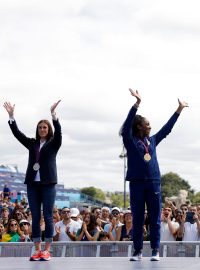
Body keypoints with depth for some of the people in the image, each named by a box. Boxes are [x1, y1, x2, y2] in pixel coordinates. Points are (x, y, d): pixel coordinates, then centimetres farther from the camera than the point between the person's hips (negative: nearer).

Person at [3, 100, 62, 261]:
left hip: (48, 183, -3)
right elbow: (17, 133, 7)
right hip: (33, 183, 4)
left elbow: (58, 131, -12)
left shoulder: (54, 143, 5)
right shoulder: (32, 143, 13)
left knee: (48, 216, -3)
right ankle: (37, 250, 4)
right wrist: (11, 115, -3)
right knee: (35, 217, 2)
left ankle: (47, 251, -2)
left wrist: (53, 114, -25)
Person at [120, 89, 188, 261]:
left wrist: (179, 110, 26)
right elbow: (127, 126, -14)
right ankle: (138, 251, 7)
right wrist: (137, 103, -21)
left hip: (154, 183, 3)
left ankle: (155, 251, 7)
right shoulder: (130, 141, 2)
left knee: (155, 219, 2)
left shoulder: (152, 141, 14)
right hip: (137, 183, -3)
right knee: (138, 219, 1)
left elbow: (167, 128, 22)